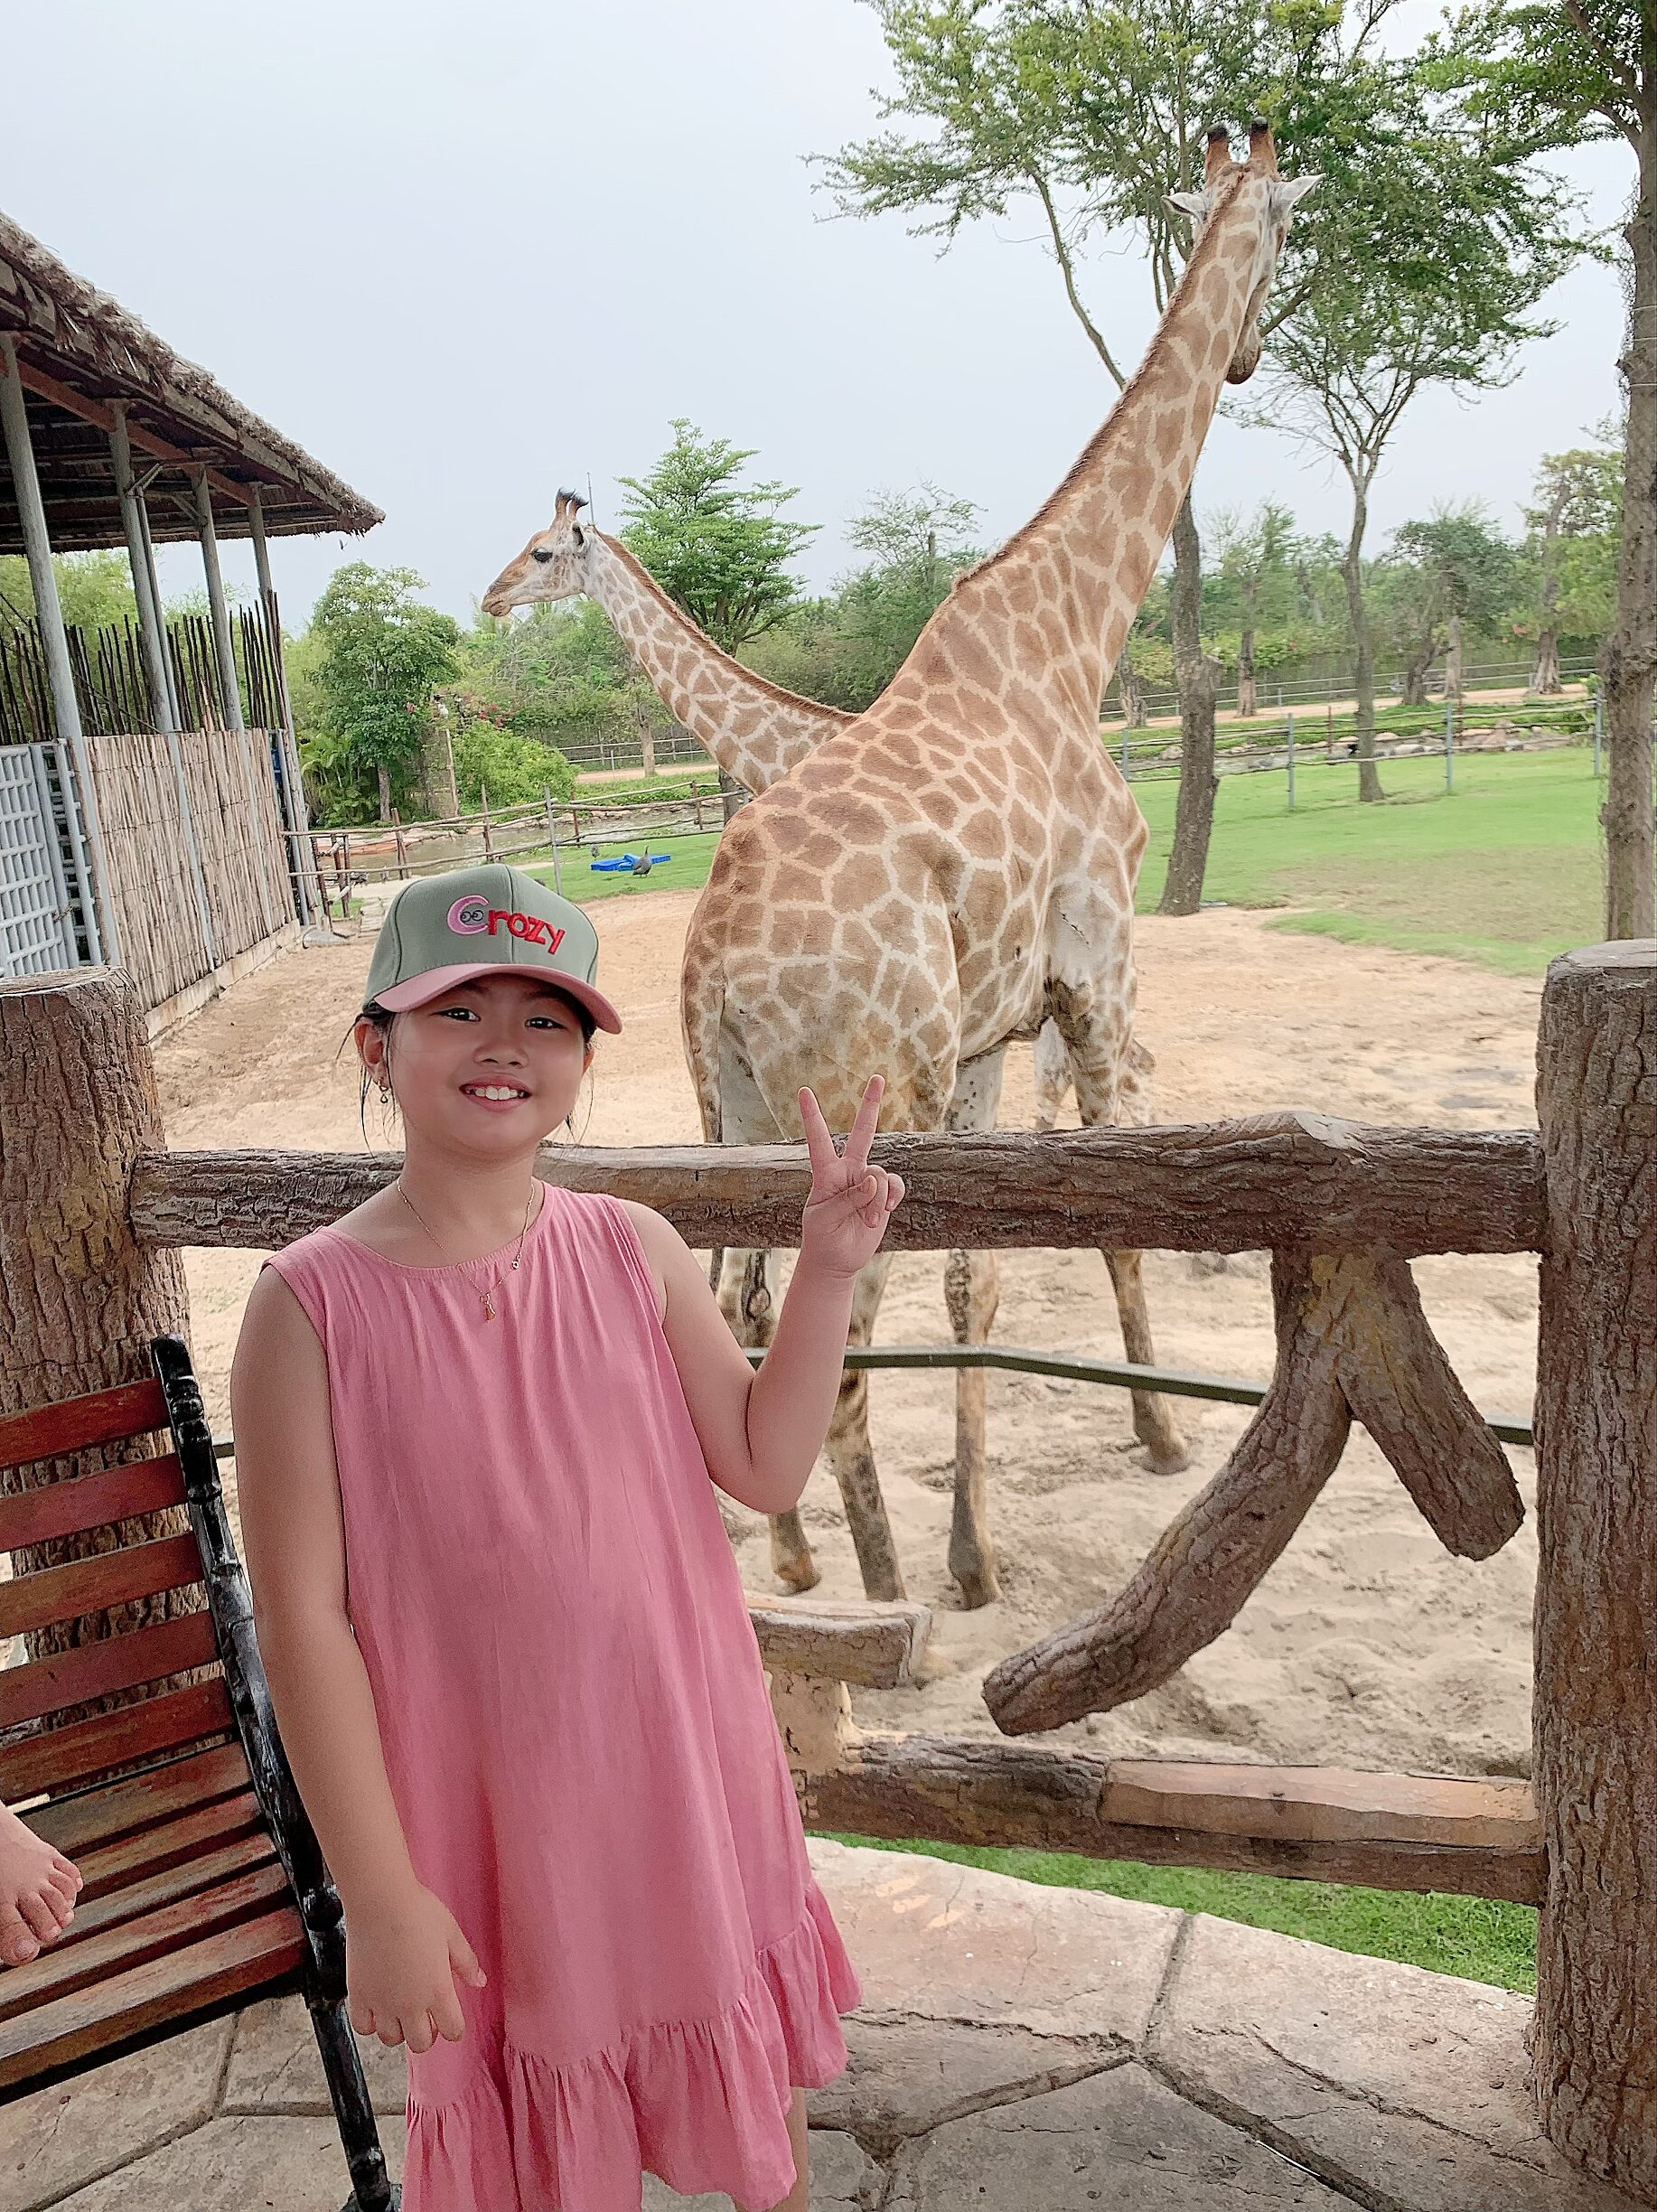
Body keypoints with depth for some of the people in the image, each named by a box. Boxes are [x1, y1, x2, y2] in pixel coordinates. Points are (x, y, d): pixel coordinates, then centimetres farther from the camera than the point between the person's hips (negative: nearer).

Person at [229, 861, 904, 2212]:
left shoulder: (633, 1251, -5)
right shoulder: (315, 1301, -15)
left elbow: (768, 1468, -3)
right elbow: (302, 1619, -13)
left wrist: (828, 1271, -14)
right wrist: (378, 1897, -11)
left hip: (693, 1773, 3)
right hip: (491, 1815, -3)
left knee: (760, 2103, 23)